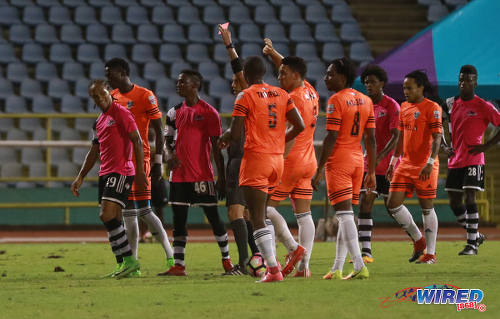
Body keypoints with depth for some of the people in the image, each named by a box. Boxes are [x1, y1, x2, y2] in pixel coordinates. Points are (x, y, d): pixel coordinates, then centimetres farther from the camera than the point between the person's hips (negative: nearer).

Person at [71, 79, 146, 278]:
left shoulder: (121, 113, -5)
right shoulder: (99, 121, 20)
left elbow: (137, 141, -10)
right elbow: (94, 152, 26)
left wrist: (140, 171, -17)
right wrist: (80, 177, 21)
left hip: (121, 172, -9)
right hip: (105, 173, 9)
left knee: (107, 216, -18)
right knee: (113, 221, 5)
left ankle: (130, 260, -15)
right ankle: (123, 264, 8)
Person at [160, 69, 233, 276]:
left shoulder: (209, 112, -5)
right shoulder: (174, 112, 10)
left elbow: (216, 146, -4)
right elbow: (168, 139, 16)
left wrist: (221, 177, -6)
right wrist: (169, 155, -7)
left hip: (203, 173, -5)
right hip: (179, 174, 5)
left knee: (213, 216, 0)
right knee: (179, 218, 2)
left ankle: (226, 259, 14)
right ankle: (178, 265, 3)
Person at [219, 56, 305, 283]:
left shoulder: (245, 96, -7)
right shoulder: (282, 95, 10)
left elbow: (235, 134, -12)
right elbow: (299, 126, 7)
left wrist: (223, 139, 10)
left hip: (256, 159, -6)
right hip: (278, 158, 6)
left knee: (257, 219, -6)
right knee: (263, 212, 20)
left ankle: (273, 270, -14)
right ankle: (271, 260, 12)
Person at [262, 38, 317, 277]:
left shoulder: (293, 99, -15)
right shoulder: (310, 92, 10)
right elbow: (291, 67, 28)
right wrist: (273, 53, 24)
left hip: (290, 161, -9)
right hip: (308, 162, 9)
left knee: (266, 206, -2)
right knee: (303, 214, 5)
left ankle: (294, 248, -10)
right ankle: (304, 265, 1)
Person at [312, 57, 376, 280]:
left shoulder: (336, 100, -10)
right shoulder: (365, 101, 11)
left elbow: (331, 138, -15)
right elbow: (371, 139, 11)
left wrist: (319, 170, -12)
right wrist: (371, 172, 14)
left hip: (338, 161, -7)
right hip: (358, 160, 7)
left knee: (344, 213, -9)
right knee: (346, 214, 12)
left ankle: (359, 266, -18)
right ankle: (337, 269, 14)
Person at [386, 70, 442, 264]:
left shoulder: (432, 108, -9)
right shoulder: (404, 107, 14)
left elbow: (437, 138, -15)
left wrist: (430, 163, -24)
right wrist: (393, 162, 20)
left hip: (425, 167, -7)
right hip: (405, 165, 7)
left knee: (427, 208, -1)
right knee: (393, 204, 0)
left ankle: (430, 253, 7)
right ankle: (418, 240, 18)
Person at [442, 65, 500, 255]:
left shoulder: (483, 106, -7)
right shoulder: (451, 104, 9)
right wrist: (447, 147, 6)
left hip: (474, 160, -6)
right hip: (455, 161, 6)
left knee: (469, 199, -14)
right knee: (454, 202, 7)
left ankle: (472, 244, -8)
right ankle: (475, 235, 26)